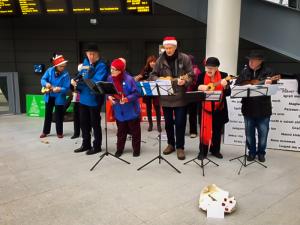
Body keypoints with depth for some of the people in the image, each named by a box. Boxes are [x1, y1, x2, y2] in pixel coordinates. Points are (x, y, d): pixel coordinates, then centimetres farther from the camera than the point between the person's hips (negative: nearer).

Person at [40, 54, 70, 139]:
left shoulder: (66, 74, -15)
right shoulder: (49, 70, -7)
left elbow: (66, 88, -18)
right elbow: (43, 79, -6)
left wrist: (60, 89, -37)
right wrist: (46, 83, -28)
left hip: (59, 98, -3)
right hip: (49, 97, 3)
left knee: (59, 116, 7)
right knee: (48, 114, 16)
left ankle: (59, 132, 23)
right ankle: (45, 131, 30)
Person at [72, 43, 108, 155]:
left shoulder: (101, 66, -15)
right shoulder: (85, 63, 8)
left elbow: (96, 82, -25)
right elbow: (81, 77, 14)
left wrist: (78, 82, -23)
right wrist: (75, 81, -8)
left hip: (94, 99, -7)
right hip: (83, 98, 7)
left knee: (95, 124, 5)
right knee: (84, 123, 17)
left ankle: (97, 146, 21)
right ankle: (86, 144, 33)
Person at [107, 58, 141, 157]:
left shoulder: (129, 79, -18)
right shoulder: (110, 79, -2)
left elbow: (136, 94, -16)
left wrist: (127, 99, -28)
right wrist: (109, 97, -12)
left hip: (131, 111, -4)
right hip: (119, 111, 4)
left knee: (134, 131, 8)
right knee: (121, 131, 17)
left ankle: (136, 150, 22)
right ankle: (119, 149, 29)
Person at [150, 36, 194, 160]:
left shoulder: (185, 58, -3)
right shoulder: (160, 60, 3)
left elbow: (191, 75, -2)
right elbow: (153, 75, 10)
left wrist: (185, 82, -23)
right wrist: (159, 80, -12)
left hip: (180, 97, -3)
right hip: (165, 97, 3)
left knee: (180, 123, 2)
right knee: (168, 122, 13)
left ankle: (180, 147, 15)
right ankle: (171, 144, 30)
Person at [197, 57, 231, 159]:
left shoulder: (223, 76, -4)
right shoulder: (201, 76, -2)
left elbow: (228, 93, -8)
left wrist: (225, 86, -27)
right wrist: (200, 87, -18)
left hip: (219, 108, 1)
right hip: (205, 107, 0)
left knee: (217, 130, 12)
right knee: (204, 129, 3)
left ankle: (215, 150, 28)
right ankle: (203, 151, 16)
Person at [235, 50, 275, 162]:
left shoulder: (267, 71, -3)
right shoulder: (244, 72, 4)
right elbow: (236, 85, 2)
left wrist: (269, 84, -31)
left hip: (263, 109, -2)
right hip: (248, 108, 2)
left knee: (263, 133, 9)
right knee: (249, 133, 11)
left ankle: (261, 153, 27)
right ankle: (252, 152, 28)